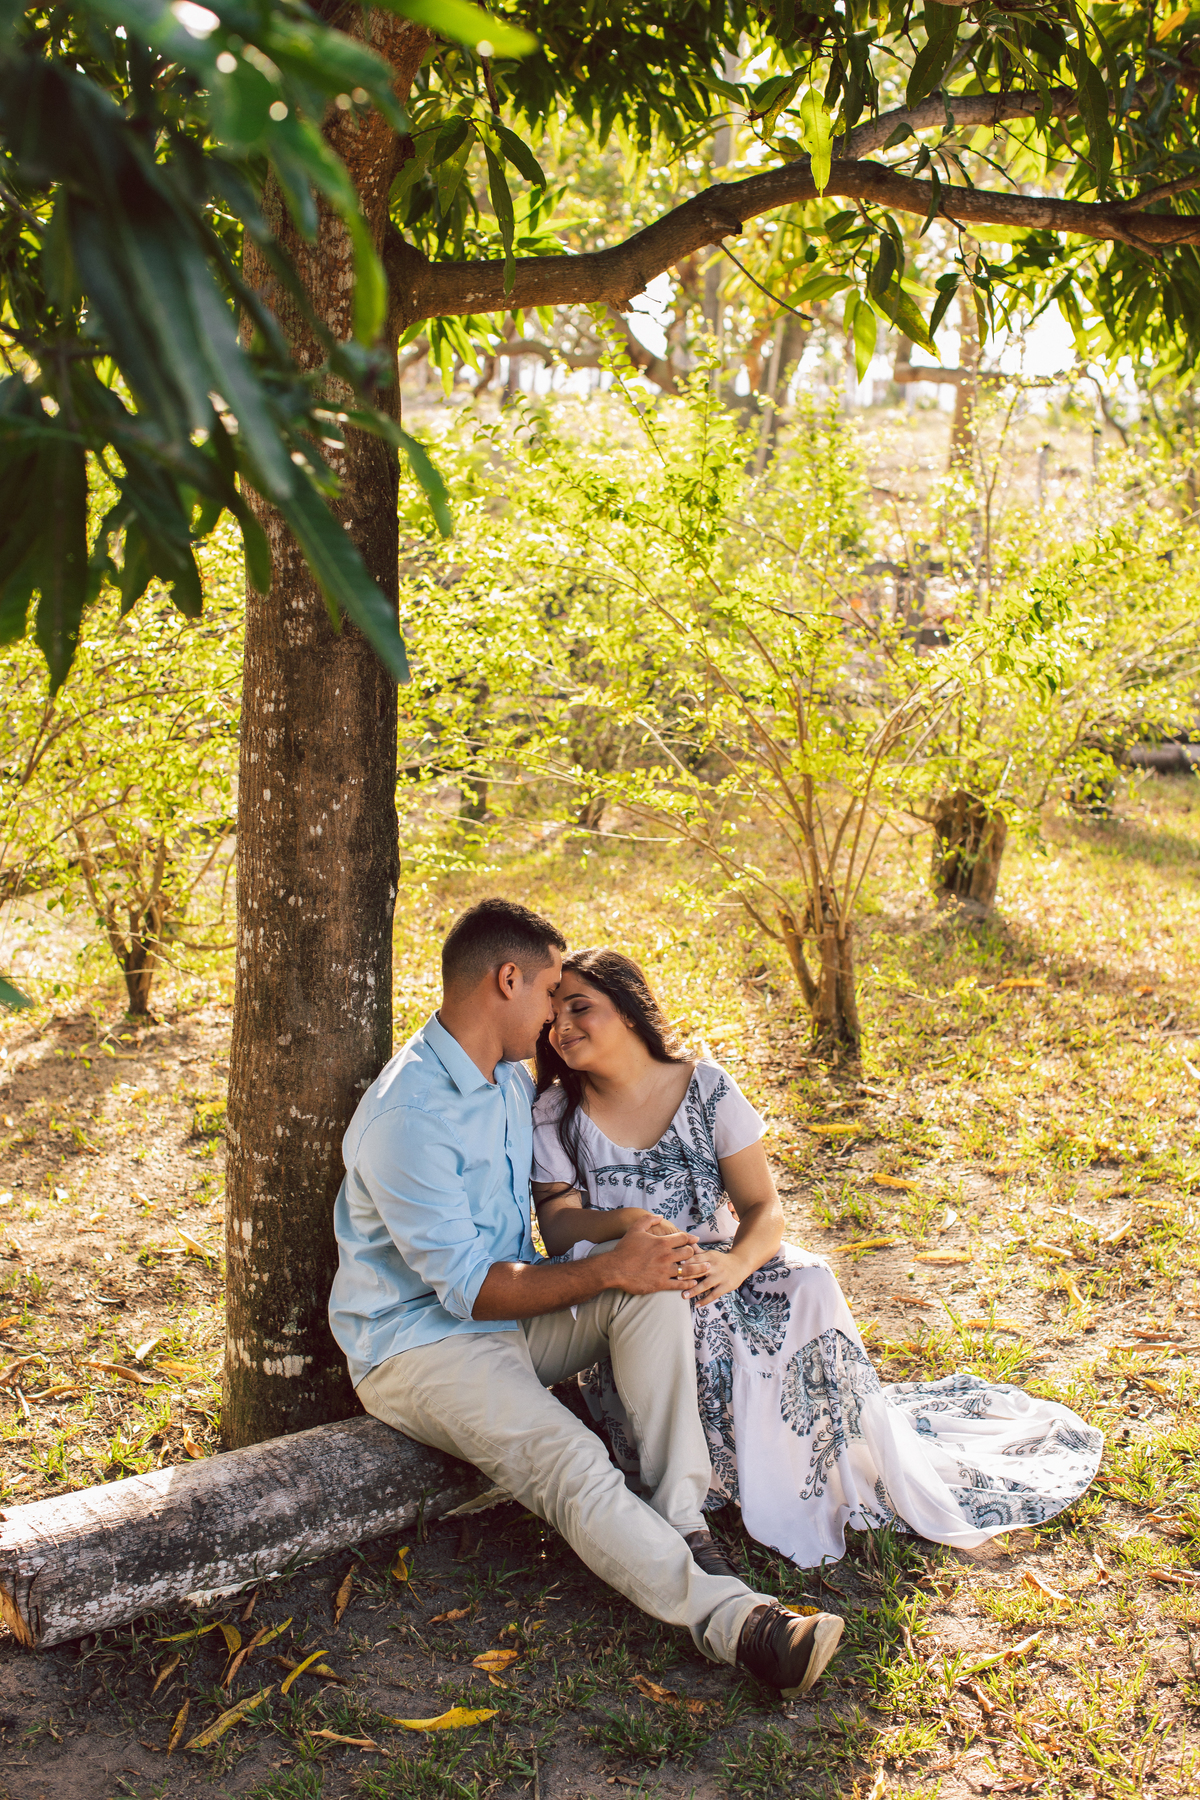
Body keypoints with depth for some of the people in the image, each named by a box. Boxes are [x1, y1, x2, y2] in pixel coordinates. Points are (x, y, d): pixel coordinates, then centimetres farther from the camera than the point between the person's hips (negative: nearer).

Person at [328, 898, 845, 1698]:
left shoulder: (513, 1079, 6)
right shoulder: (408, 1115, -23)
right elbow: (470, 1289, -23)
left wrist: (636, 1239, 4)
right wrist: (609, 1269, -23)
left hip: (509, 1314, 8)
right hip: (419, 1343, -8)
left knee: (653, 1285, -15)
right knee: (569, 1465, -31)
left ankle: (682, 1526, -19)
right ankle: (732, 1617, -32)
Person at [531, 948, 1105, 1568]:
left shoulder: (706, 1088, -3)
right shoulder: (554, 1114, -2)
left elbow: (763, 1207, -7)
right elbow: (558, 1225, -11)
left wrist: (734, 1264, -30)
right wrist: (624, 1221, -33)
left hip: (717, 1263, 1)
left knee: (806, 1289, -28)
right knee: (688, 1328, -35)